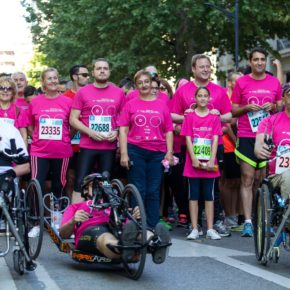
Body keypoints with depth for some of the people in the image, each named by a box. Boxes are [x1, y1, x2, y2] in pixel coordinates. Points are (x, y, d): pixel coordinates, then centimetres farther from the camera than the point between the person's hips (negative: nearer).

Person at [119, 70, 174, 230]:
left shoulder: (162, 105, 9)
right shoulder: (130, 104, 6)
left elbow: (169, 131, 9)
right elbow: (123, 130, 2)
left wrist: (169, 152, 0)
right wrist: (124, 154, -6)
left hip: (157, 153, 1)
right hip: (135, 152, -1)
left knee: (154, 192, 4)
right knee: (138, 191, 1)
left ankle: (152, 227, 8)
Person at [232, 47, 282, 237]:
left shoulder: (274, 82, 8)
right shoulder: (241, 83, 3)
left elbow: (281, 107, 17)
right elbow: (233, 111, 7)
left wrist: (273, 106, -4)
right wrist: (247, 108, -12)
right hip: (247, 137, -2)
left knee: (263, 180, 6)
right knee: (247, 179, -5)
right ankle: (248, 222, -8)